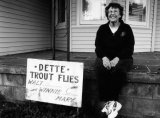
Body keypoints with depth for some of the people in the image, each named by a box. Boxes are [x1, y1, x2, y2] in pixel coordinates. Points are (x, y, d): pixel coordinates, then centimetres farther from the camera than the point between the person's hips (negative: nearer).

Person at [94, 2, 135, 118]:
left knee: (118, 70, -35)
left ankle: (113, 100, -23)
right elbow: (98, 47, 5)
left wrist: (117, 58, -19)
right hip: (105, 57, 2)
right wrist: (104, 57, -17)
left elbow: (129, 48, -2)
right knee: (101, 69, -32)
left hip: (122, 58, -1)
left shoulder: (126, 28, 6)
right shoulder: (102, 29, 12)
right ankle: (103, 101, -27)